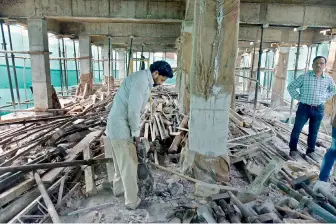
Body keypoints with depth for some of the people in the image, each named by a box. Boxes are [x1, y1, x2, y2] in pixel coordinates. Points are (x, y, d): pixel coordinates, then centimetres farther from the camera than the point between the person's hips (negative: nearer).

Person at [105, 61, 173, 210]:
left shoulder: (142, 79, 14)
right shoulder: (142, 80, -19)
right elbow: (133, 111, -24)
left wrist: (135, 132, 18)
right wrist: (136, 134, -11)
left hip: (117, 125, 10)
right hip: (121, 127, -10)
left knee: (121, 161, 25)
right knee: (129, 164, 4)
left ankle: (118, 189, 45)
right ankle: (132, 201, 21)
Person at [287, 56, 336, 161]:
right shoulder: (304, 77, -8)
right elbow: (291, 87, -2)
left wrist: (325, 98, 9)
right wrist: (298, 97, -6)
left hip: (319, 109, 3)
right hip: (304, 107, -3)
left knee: (314, 132, 13)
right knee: (297, 130, 3)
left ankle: (310, 151, 29)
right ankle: (293, 149, 17)